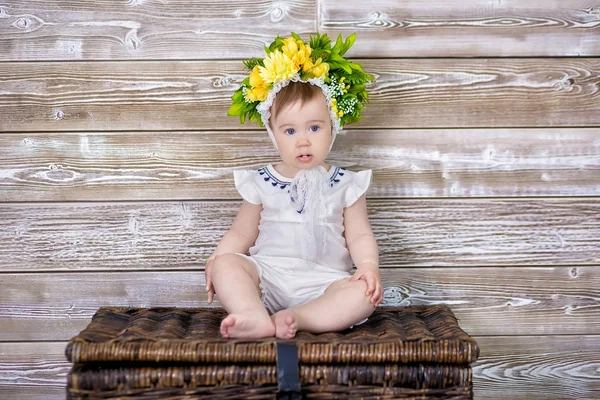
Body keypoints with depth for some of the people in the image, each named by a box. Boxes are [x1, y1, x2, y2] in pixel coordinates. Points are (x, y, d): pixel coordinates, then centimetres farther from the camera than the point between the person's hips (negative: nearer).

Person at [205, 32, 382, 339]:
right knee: (226, 264, -24)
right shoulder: (261, 184, 8)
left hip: (323, 284, 0)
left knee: (364, 293, -27)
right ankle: (256, 317, -44)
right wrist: (216, 261, -8)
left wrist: (369, 265, -16)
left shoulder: (346, 185, 7)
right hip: (267, 277, 1)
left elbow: (359, 236, 5)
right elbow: (240, 235, 10)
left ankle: (296, 318, -40)